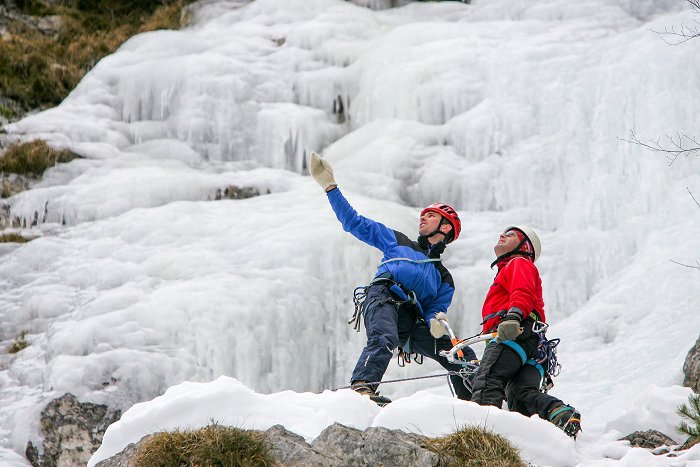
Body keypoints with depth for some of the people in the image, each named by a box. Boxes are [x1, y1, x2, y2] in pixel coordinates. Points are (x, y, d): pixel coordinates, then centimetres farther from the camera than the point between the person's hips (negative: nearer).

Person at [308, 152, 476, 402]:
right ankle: (361, 387, -56)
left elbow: (434, 310, 18)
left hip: (411, 322, 3)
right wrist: (330, 186, 24)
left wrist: (436, 323, -8)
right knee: (384, 339, -38)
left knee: (464, 357, -10)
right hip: (382, 299, -3)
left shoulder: (444, 280, 33)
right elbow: (354, 223, 30)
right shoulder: (397, 242, 32)